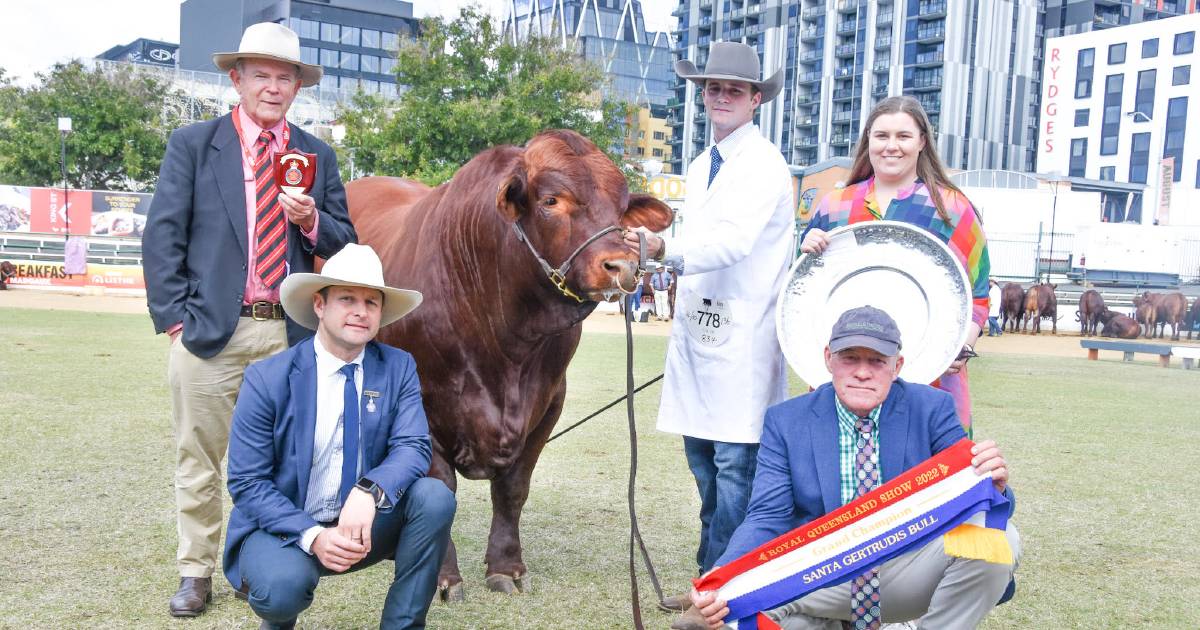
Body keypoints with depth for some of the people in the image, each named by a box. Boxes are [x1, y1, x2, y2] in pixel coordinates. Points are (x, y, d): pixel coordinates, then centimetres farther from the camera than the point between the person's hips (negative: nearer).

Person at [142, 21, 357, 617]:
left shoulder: (318, 157, 11)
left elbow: (343, 243, 10)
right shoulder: (193, 143, 4)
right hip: (210, 328, -2)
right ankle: (195, 573, 20)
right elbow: (162, 235, 0)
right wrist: (173, 315, -9)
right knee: (199, 457, 6)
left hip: (288, 332, 2)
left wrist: (311, 220, -12)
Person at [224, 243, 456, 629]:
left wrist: (370, 491, -35)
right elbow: (246, 482, -12)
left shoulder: (399, 368, -3)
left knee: (435, 497, -24)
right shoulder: (267, 379, -12)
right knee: (282, 584, -33)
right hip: (285, 526, -2)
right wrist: (312, 536, -26)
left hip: (363, 523, 3)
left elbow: (413, 446, -14)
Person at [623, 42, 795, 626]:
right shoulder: (700, 168, 19)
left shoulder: (765, 165, -8)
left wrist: (663, 248, -35)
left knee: (734, 466, -6)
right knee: (703, 460, 13)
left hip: (743, 338, -8)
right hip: (696, 330, 8)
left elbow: (731, 240, -24)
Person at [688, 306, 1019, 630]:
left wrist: (991, 484, -33)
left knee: (998, 537, -26)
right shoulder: (785, 421, -5)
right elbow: (768, 518, -11)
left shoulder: (932, 409, -5)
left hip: (910, 572, 0)